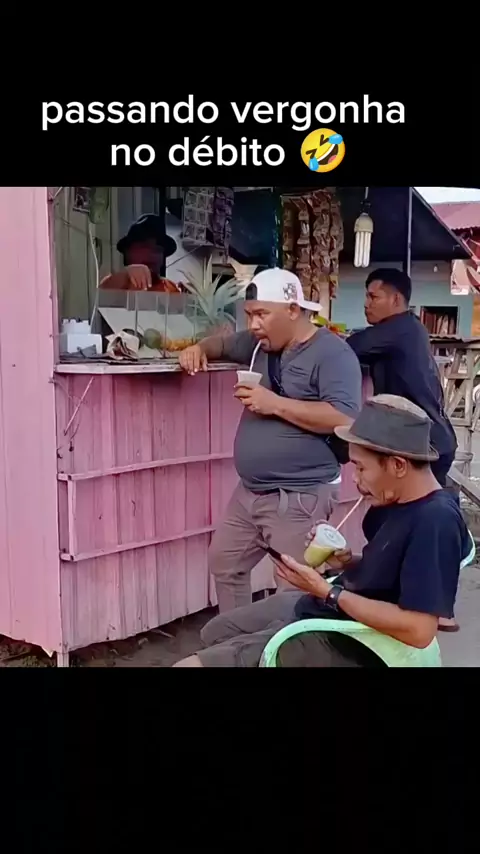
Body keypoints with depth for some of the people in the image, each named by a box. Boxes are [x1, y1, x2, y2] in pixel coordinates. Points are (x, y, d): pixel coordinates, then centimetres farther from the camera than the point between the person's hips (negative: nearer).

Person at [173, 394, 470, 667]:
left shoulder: (437, 522, -26)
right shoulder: (399, 501, 3)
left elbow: (419, 630, -30)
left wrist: (328, 592, -24)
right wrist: (349, 563, -4)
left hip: (344, 643, -10)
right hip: (320, 609, 10)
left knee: (190, 663, -11)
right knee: (216, 632, 25)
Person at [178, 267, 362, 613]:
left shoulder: (332, 353, -15)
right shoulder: (260, 343, 10)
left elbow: (345, 419, -26)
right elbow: (222, 344, 28)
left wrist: (276, 403, -23)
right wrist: (200, 349, 3)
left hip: (300, 497, -9)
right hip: (250, 491, 9)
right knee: (224, 563, 20)